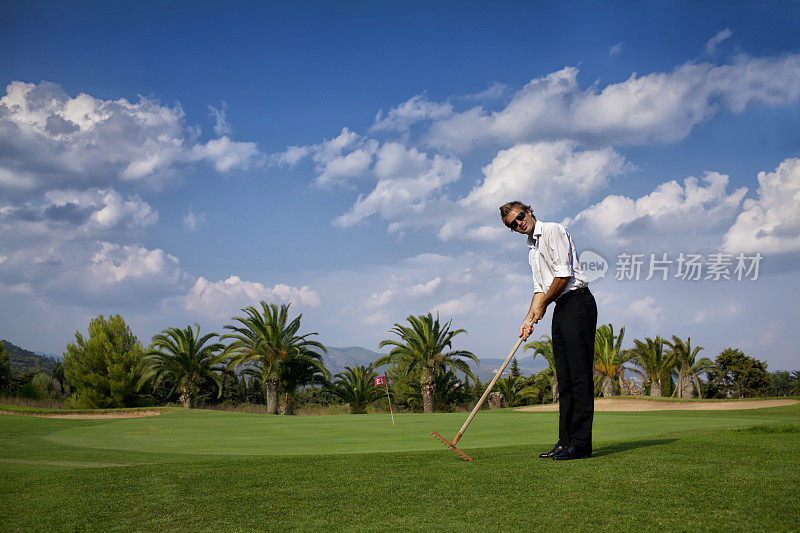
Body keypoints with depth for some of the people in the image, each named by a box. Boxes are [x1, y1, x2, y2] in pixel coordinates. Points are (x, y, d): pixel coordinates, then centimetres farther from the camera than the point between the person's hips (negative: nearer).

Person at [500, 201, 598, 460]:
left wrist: (543, 305, -2)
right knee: (564, 378, 7)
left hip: (577, 302, -9)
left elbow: (564, 275, -13)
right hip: (560, 309, 9)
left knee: (579, 375, -11)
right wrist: (529, 318, 8)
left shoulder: (553, 230, -5)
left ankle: (581, 443, -13)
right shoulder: (532, 249, 22)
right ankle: (566, 441, 9)